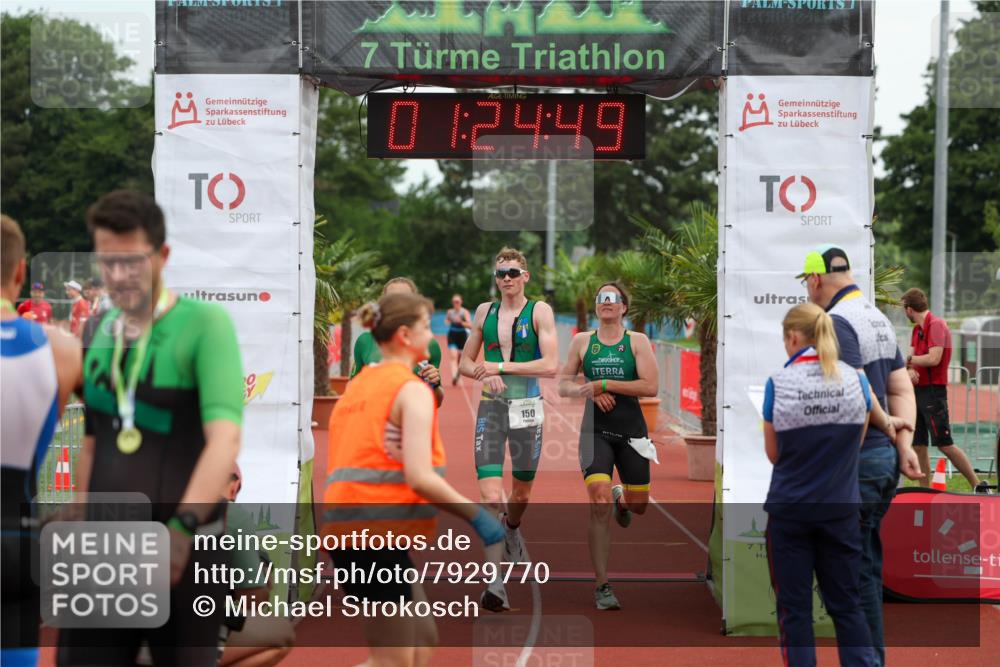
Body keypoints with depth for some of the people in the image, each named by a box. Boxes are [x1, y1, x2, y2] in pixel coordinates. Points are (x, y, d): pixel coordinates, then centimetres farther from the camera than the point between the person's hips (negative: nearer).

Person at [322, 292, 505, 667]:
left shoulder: (358, 385, 17)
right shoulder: (412, 389, -9)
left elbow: (354, 463, 14)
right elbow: (420, 477, -19)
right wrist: (480, 518, -12)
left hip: (349, 526, 9)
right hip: (380, 532, -9)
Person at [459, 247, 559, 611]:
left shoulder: (539, 311, -3)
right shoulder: (484, 311, 8)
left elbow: (551, 365, -14)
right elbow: (465, 363, 15)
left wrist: (500, 366, -16)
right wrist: (485, 374, -7)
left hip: (527, 408, -1)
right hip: (491, 407, 1)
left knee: (522, 488, 16)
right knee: (490, 494, -14)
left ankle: (512, 533, 50)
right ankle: (497, 580, -15)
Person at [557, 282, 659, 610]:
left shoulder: (637, 341, -1)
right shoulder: (581, 341, 5)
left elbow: (651, 386, -12)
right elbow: (563, 386, 9)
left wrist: (604, 384, -17)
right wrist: (589, 391, -11)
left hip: (631, 430, 1)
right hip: (596, 431, 0)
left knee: (638, 505, 10)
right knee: (599, 505, -15)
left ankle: (620, 498, 50)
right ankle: (602, 587, -8)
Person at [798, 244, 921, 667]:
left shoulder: (836, 322, -15)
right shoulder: (878, 318, 15)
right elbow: (902, 389, 12)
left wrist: (887, 425, -6)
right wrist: (904, 443, 4)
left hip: (855, 461, -10)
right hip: (885, 458, 10)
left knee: (852, 571, -3)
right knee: (868, 562, 18)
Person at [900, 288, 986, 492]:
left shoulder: (936, 325, -13)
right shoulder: (917, 329, 15)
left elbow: (933, 359, -23)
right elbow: (913, 359, 12)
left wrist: (910, 359, -9)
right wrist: (910, 370, -9)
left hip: (933, 392, -9)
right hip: (917, 390, 9)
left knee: (944, 444, -8)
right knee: (919, 445, 7)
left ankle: (978, 486, 0)